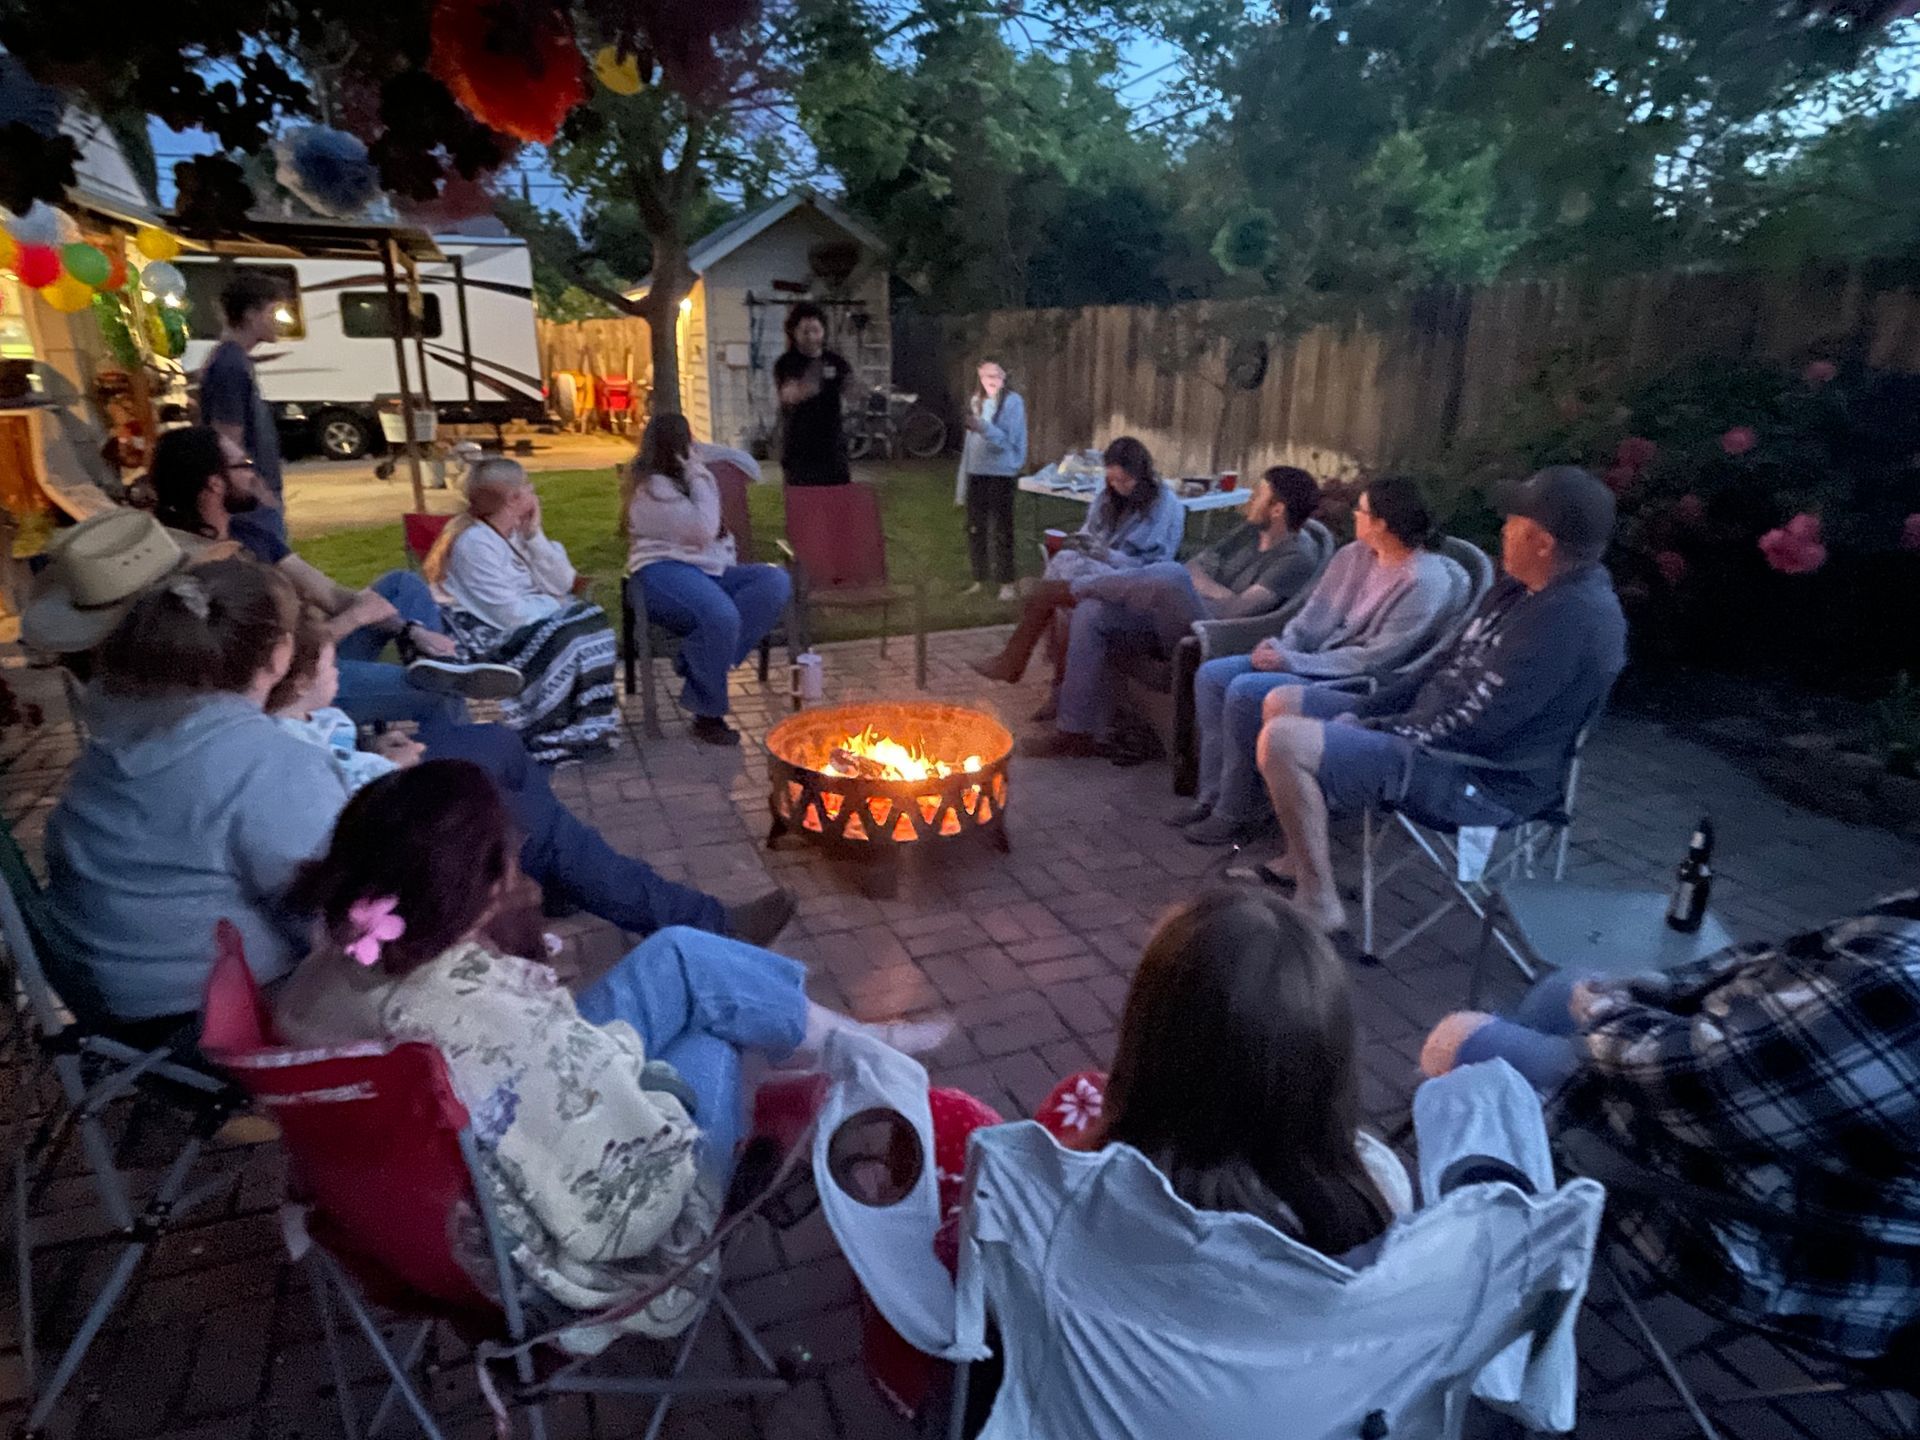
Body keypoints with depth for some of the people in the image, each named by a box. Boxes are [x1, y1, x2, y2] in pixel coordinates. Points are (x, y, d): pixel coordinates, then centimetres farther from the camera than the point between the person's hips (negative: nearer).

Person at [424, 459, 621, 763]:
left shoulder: (514, 531, 6)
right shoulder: (474, 542, -20)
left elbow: (561, 583, -2)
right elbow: (509, 615, -25)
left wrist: (534, 535, -11)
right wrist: (556, 606, -9)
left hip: (514, 623, 9)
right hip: (482, 635, -9)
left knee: (588, 618, -8)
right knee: (564, 641, -24)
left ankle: (590, 727, -7)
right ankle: (548, 740, -9)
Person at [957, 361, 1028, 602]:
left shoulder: (1013, 401, -6)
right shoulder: (976, 401, 12)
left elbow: (1008, 439, -15)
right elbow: (970, 441, 13)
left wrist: (982, 427, -30)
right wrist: (963, 481, 10)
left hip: (1001, 474, -6)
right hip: (976, 473, 6)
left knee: (1001, 530, -3)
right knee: (975, 528, 9)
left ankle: (1006, 583, 4)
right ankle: (979, 579, 20)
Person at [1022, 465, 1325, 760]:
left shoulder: (1296, 560, -8)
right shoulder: (1251, 532, 18)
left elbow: (1235, 609, -18)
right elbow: (1195, 567, 15)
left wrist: (1203, 585, -1)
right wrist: (1206, 585, -6)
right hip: (1172, 617, 8)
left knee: (1172, 574, -35)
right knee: (1090, 612, -11)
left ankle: (1080, 588, -5)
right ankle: (1078, 731, -11)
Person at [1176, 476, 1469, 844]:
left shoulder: (1426, 581, -18)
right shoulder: (1354, 555, 6)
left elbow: (1377, 659, -21)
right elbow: (1316, 615, 11)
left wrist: (1292, 663, -20)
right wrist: (1282, 646, -10)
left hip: (1360, 687, -9)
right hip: (1319, 660, 9)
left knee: (1245, 692, -26)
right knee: (1212, 675, -5)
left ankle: (1238, 813, -12)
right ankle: (1213, 794, -1)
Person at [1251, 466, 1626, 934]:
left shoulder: (1574, 618, -23)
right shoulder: (1524, 590, 10)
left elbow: (1475, 722, -25)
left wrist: (1382, 733, -14)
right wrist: (1363, 712, 5)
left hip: (1479, 778, -11)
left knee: (1283, 741, -24)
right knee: (1286, 703, 15)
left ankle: (1318, 904, -13)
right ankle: (1299, 862, 20)